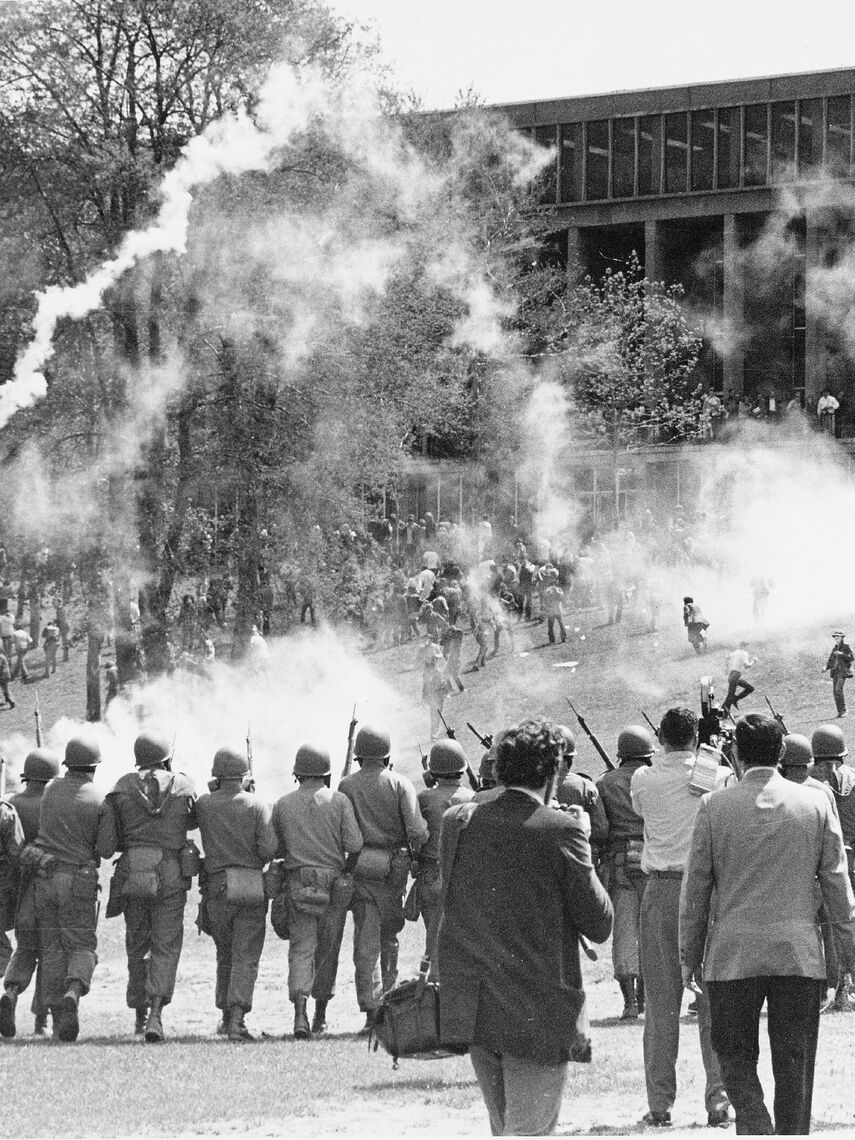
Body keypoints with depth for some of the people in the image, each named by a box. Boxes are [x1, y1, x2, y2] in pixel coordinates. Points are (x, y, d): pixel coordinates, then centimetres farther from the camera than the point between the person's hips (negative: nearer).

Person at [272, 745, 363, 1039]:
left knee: (301, 948, -4)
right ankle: (320, 1017, 21)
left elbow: (275, 850, 7)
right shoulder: (339, 801, -2)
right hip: (334, 884, 0)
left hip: (298, 881, 0)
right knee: (327, 951, 12)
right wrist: (348, 869, 8)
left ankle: (300, 1013, -24)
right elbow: (354, 844, -10)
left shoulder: (283, 805, 3)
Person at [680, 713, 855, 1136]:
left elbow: (695, 887, 1)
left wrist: (689, 955, 10)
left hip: (733, 956, -1)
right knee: (794, 1064, 8)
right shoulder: (815, 805, 0)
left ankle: (756, 1128, -11)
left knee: (735, 1055, 9)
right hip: (800, 955, 1)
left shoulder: (714, 807, -3)